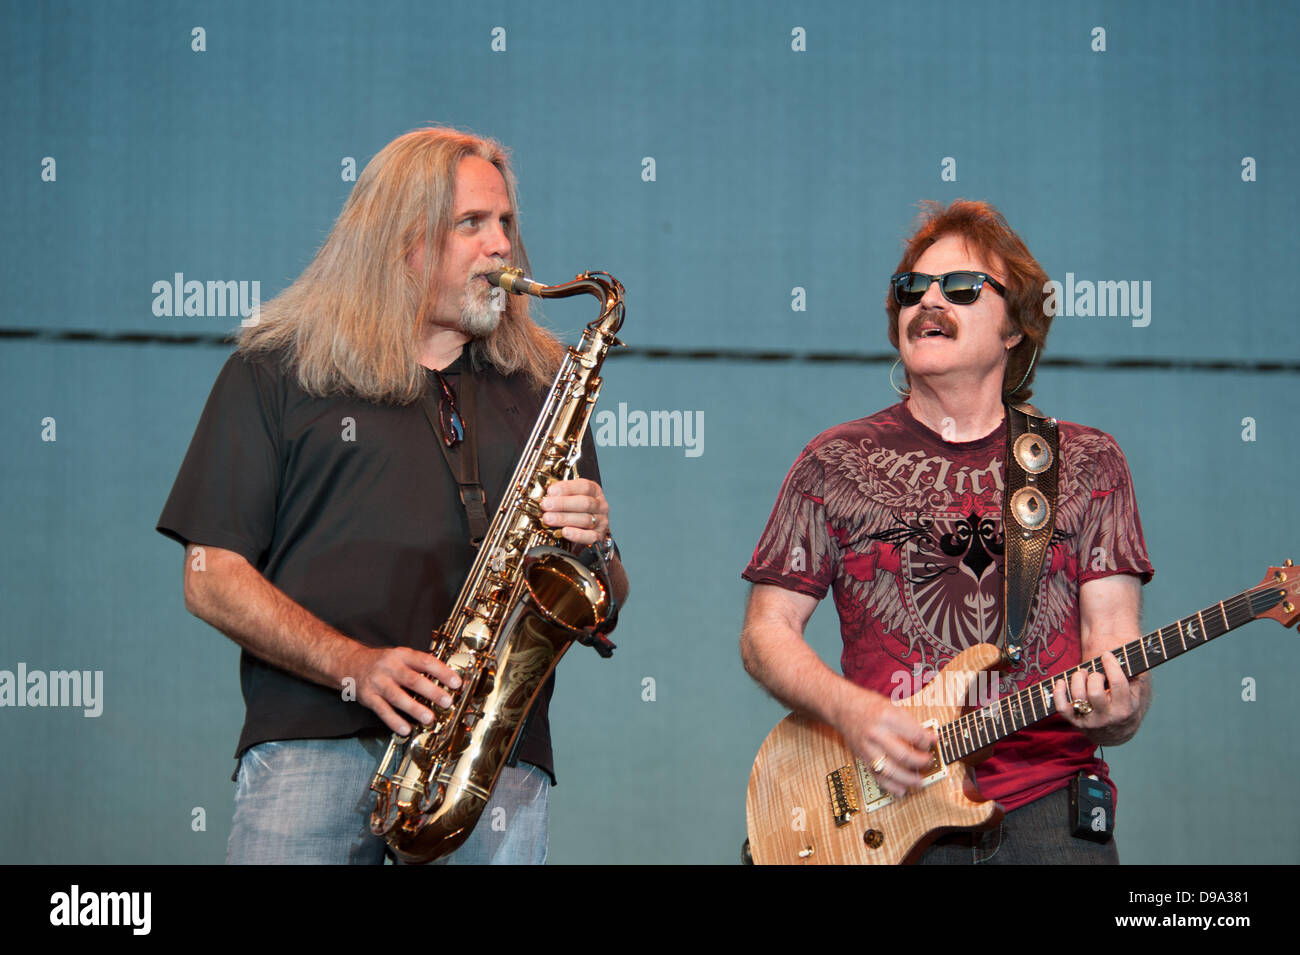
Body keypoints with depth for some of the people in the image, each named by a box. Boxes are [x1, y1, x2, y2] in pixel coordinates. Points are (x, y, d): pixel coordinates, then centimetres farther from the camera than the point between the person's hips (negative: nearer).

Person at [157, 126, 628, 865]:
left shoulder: (541, 388, 20)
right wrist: (354, 666, -10)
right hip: (313, 741, -2)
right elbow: (213, 578, 3)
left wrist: (593, 547, -2)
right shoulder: (278, 373, 11)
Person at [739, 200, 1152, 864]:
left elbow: (1112, 635, 8)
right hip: (883, 812, 0)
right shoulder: (836, 462, 12)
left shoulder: (1086, 464, 13)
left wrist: (1114, 712, -16)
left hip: (1047, 810, 0)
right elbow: (767, 632, 11)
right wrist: (851, 712, -8)